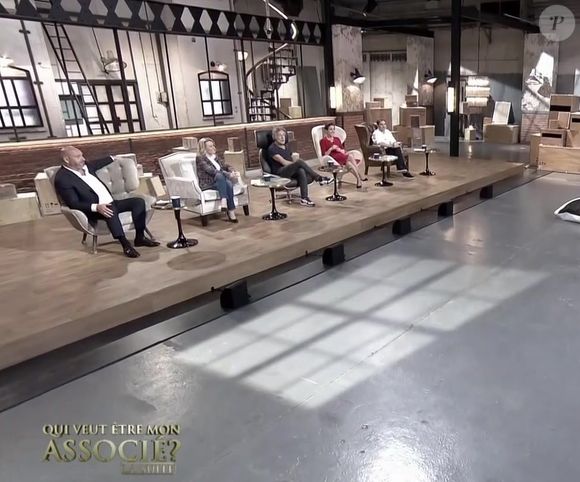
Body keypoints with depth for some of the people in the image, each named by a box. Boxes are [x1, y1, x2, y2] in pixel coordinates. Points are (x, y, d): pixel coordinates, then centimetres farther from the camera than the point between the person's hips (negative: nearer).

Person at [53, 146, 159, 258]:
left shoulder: (85, 166, 11)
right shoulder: (62, 178, -11)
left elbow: (98, 163, 35)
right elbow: (74, 204, -19)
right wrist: (96, 207, -33)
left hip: (110, 204, 9)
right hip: (93, 211, -8)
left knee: (138, 201, -6)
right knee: (111, 210, -39)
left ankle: (140, 237, -5)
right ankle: (126, 245, -38)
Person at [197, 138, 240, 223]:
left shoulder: (215, 156, 21)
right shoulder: (200, 158, -3)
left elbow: (226, 166, 14)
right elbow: (211, 171, -17)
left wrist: (233, 172, -10)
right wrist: (228, 174, -25)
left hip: (221, 180, 5)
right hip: (208, 183, -5)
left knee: (229, 184, -31)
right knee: (219, 175, -36)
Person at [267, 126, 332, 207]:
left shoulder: (286, 147, 23)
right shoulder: (272, 149, -2)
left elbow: (291, 161, 15)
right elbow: (283, 162, -12)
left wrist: (297, 164, -6)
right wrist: (297, 163, -15)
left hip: (290, 171, 6)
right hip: (279, 173, -6)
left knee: (301, 171, -32)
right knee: (299, 161, -31)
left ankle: (304, 198, -41)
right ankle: (319, 178, -26)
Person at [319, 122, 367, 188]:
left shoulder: (337, 139, 22)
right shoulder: (323, 141, 3)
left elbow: (343, 149, 20)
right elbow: (324, 154, -4)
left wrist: (341, 150, -3)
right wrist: (331, 149, -17)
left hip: (342, 157, 5)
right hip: (333, 159, -5)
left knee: (349, 163, -33)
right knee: (350, 156, -30)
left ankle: (359, 180, -35)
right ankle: (360, 177, -30)